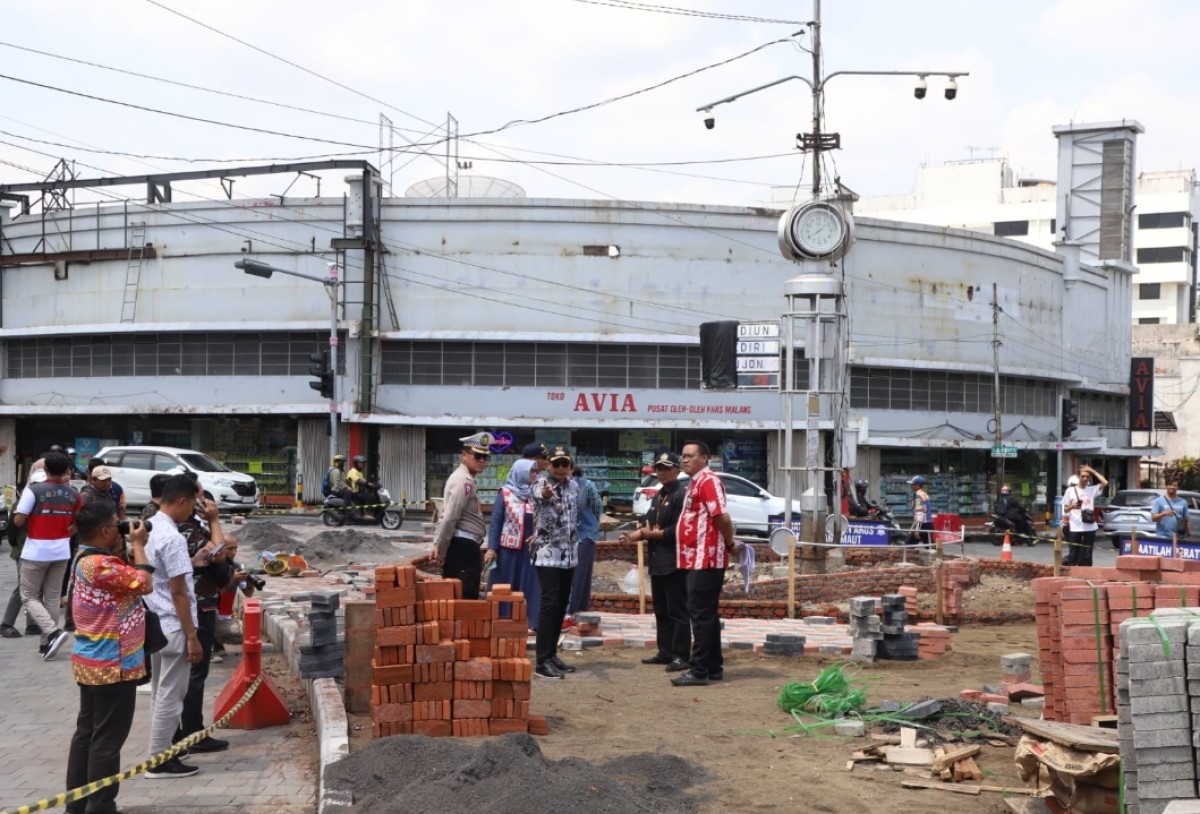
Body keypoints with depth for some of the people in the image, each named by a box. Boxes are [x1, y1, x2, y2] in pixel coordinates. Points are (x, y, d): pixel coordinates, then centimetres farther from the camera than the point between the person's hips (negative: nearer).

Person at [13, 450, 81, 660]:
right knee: (52, 597, 12)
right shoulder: (73, 494, 1)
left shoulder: (34, 490, -14)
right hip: (61, 552, 4)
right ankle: (47, 643, 13)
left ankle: (53, 632, -13)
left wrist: (24, 493, 4)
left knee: (29, 596, 6)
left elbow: (18, 520, -13)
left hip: (36, 552, -4)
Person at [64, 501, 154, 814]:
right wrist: (137, 545, -11)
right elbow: (145, 583, -22)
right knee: (107, 738, -2)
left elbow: (126, 578, 16)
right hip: (112, 665, -11)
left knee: (87, 732, 16)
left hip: (92, 662, 11)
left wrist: (126, 549, 5)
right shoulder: (99, 565, -24)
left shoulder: (88, 559, 10)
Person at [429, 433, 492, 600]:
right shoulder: (464, 481, -14)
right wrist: (440, 550, -14)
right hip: (463, 547, -11)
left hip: (463, 546, 11)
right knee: (466, 598, -10)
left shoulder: (465, 480, 20)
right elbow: (449, 518, -20)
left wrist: (438, 546, 10)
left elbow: (448, 518, 18)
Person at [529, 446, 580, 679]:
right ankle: (543, 661, -10)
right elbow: (538, 495, -39)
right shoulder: (541, 485, -13)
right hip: (547, 554, -7)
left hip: (569, 554, 7)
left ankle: (552, 654, 19)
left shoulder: (574, 486, 8)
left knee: (561, 606, 10)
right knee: (549, 604, -12)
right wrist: (545, 495, -63)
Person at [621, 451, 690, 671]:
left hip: (675, 562, -10)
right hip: (657, 561, 10)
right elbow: (649, 525, 19)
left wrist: (655, 534, -14)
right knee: (661, 610, 14)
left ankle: (681, 655, -5)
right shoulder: (658, 496, 19)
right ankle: (665, 652, 22)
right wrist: (635, 535, 1)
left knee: (677, 610, -7)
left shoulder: (682, 494, -10)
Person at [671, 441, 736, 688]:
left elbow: (722, 517, -21)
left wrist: (730, 544, -9)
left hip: (705, 560, -10)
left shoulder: (708, 481, -13)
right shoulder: (695, 483, 18)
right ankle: (713, 667, 20)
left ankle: (699, 671, -6)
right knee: (706, 615, 13)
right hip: (696, 559, 10)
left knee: (701, 615, -8)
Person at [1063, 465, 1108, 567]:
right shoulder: (1071, 490, 3)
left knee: (1087, 555, 5)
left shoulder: (1092, 489, 8)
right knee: (1074, 554, -4)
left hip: (1090, 527, 2)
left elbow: (1105, 483, -9)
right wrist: (1072, 506, -15)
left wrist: (1092, 471, -4)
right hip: (1076, 527, -2)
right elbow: (1065, 508, 7)